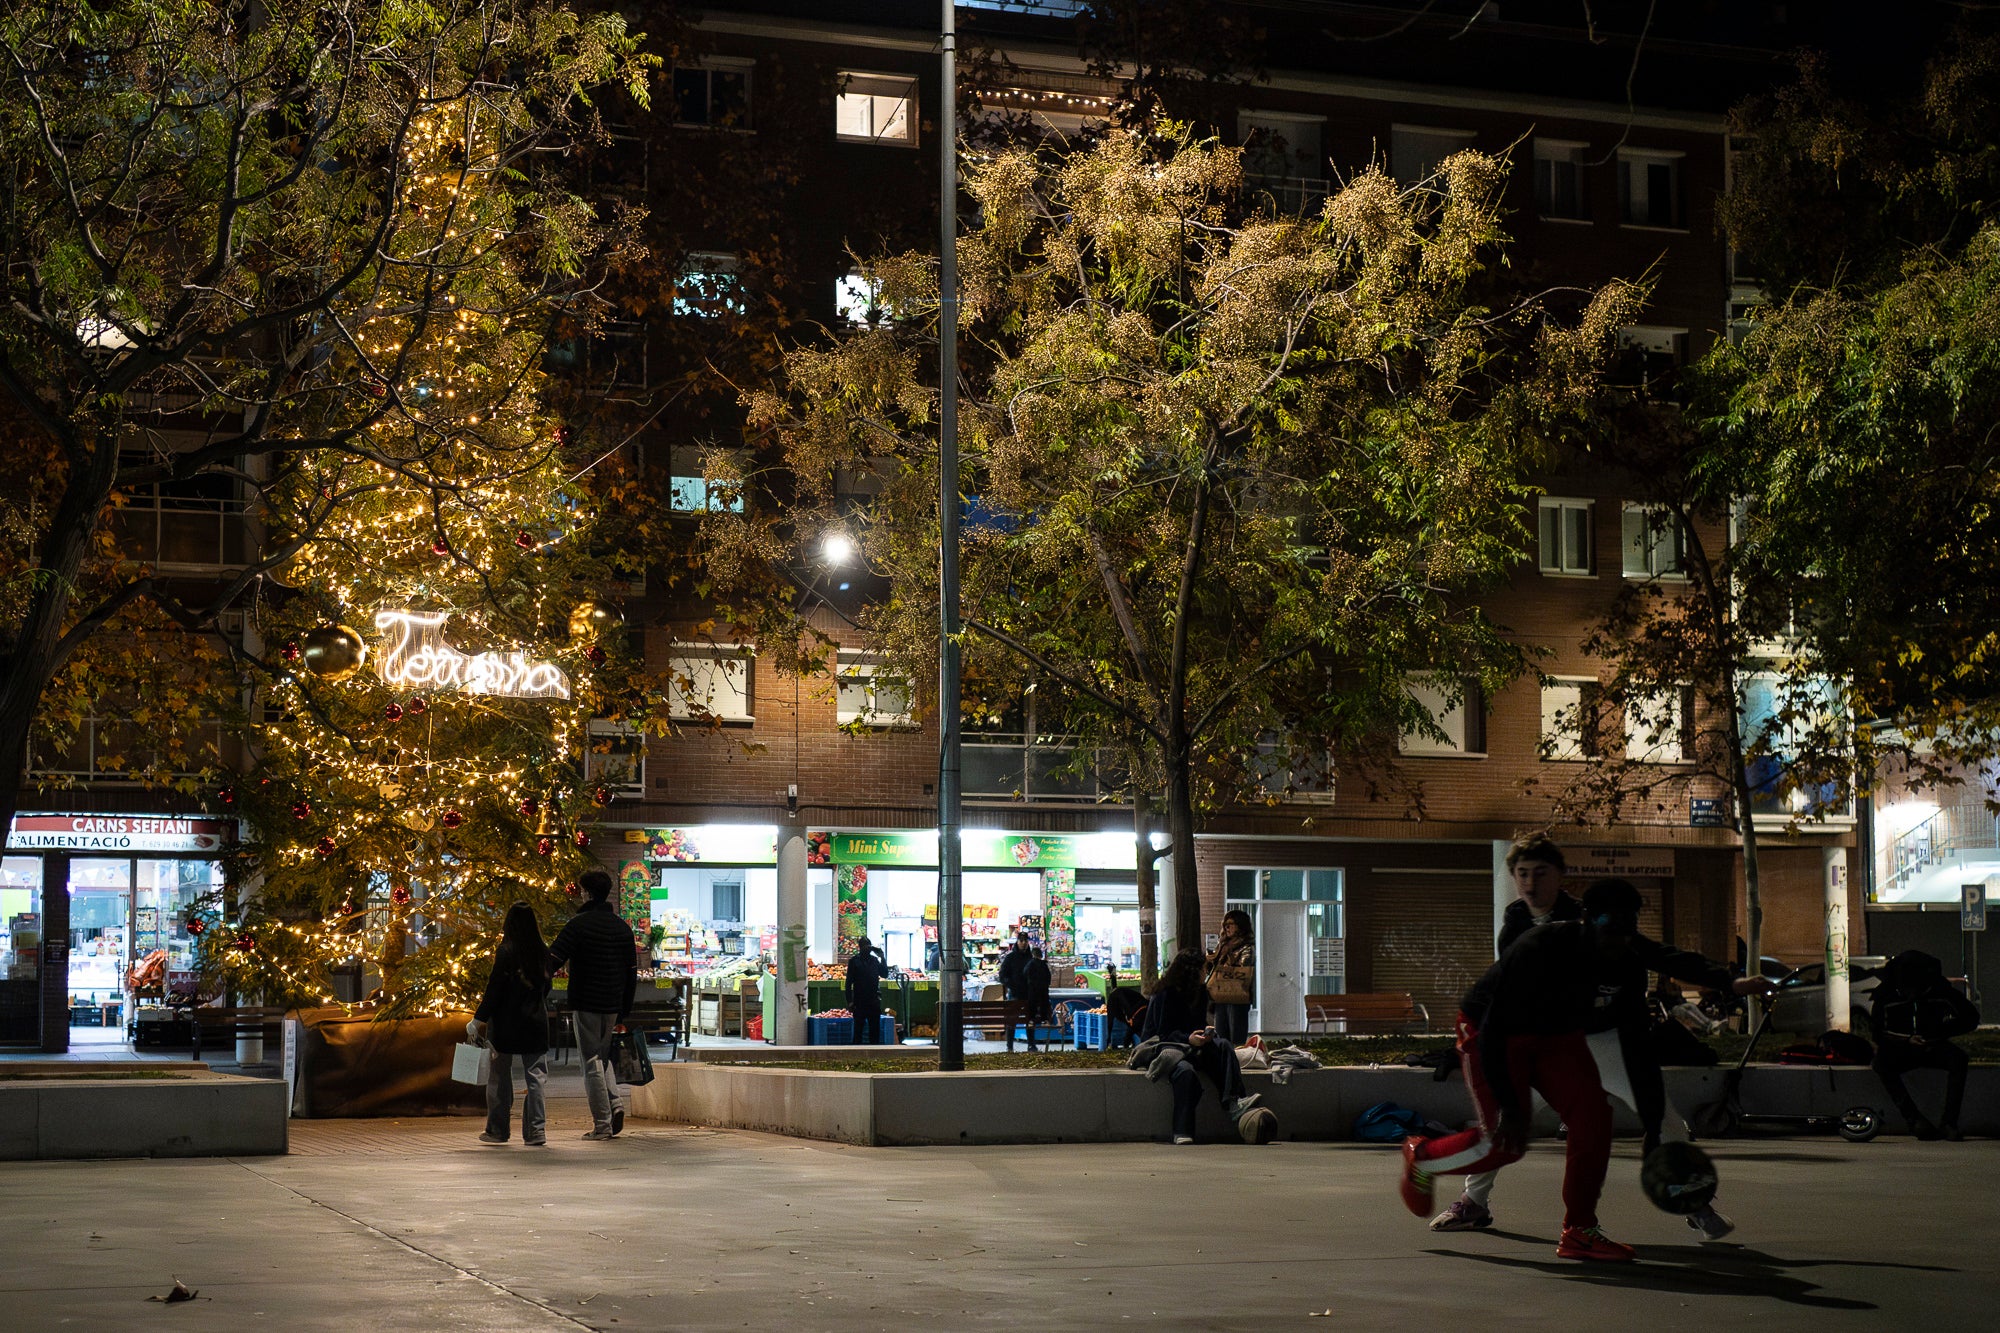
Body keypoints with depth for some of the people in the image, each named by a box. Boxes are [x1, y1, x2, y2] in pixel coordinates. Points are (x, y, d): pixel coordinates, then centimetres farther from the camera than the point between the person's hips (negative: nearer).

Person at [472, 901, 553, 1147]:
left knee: (499, 1077, 8)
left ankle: (497, 1130, 11)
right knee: (536, 1077, 6)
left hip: (505, 1024, -3)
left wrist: (479, 1019, -9)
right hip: (536, 1024, 4)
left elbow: (495, 988, -13)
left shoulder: (506, 952, -11)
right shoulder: (543, 953, 2)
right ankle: (536, 1130, 0)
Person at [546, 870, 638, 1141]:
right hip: (613, 1005, 5)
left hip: (586, 1004, -5)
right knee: (604, 1056, 21)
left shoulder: (578, 924, -8)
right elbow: (631, 973, 12)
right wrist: (624, 1013, 17)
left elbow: (553, 959, -15)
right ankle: (614, 1103, 0)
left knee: (592, 1061, 0)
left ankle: (602, 1124, -3)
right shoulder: (622, 927, 9)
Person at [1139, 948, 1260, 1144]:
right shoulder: (1164, 995, -11)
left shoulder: (1199, 993, 12)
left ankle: (1232, 1102, -36)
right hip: (1160, 1046, -7)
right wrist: (1188, 1039, -29)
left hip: (1191, 1046, 7)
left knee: (1223, 1047, -20)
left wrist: (1206, 1033, -8)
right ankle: (1182, 1132, -40)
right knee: (1185, 1071, -38)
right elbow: (1164, 1033, -13)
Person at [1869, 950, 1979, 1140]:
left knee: (1958, 1058, -32)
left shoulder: (1940, 990, -6)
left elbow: (1971, 1018, 1)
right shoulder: (1886, 994, -7)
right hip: (1900, 1051, -1)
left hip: (1933, 1048, 1)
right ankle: (1915, 1120, -38)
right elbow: (1878, 1034, -5)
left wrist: (1941, 1032, -11)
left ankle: (1948, 1122, -34)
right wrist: (1907, 1041, -21)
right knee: (1881, 1062, -34)